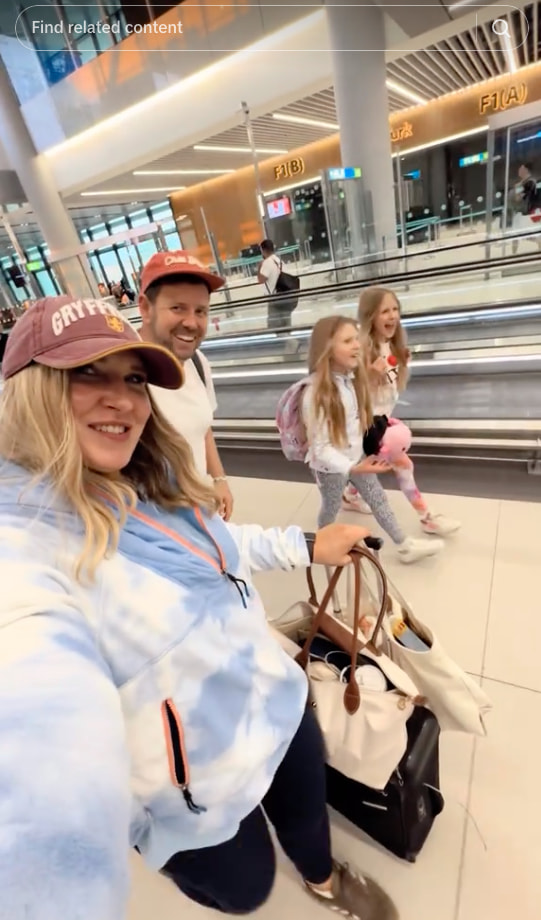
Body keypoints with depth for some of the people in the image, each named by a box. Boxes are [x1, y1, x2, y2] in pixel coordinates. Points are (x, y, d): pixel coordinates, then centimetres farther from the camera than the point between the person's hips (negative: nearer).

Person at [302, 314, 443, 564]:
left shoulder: (352, 379, -8)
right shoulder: (316, 393, -32)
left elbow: (360, 417, 4)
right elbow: (320, 448, -30)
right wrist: (352, 468, -37)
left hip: (357, 456, 7)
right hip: (331, 466, -6)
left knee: (379, 499, 18)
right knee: (331, 508, 18)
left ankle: (405, 546, 36)